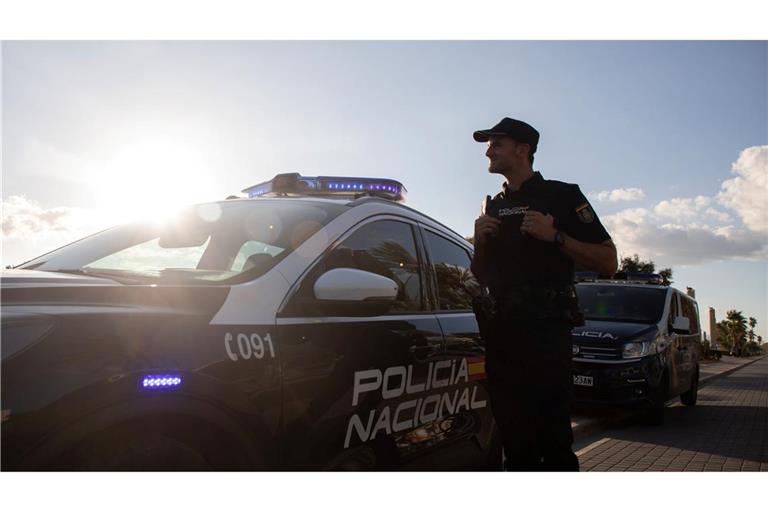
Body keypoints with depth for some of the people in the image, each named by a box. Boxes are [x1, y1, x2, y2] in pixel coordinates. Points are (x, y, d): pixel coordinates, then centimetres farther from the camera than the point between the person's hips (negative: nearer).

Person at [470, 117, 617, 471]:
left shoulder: (561, 196, 3)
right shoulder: (494, 206, 20)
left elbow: (608, 262, -3)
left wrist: (555, 236, -15)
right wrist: (480, 241, 2)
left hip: (547, 333, -6)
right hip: (502, 335, 6)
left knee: (553, 439, -8)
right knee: (515, 442, 10)